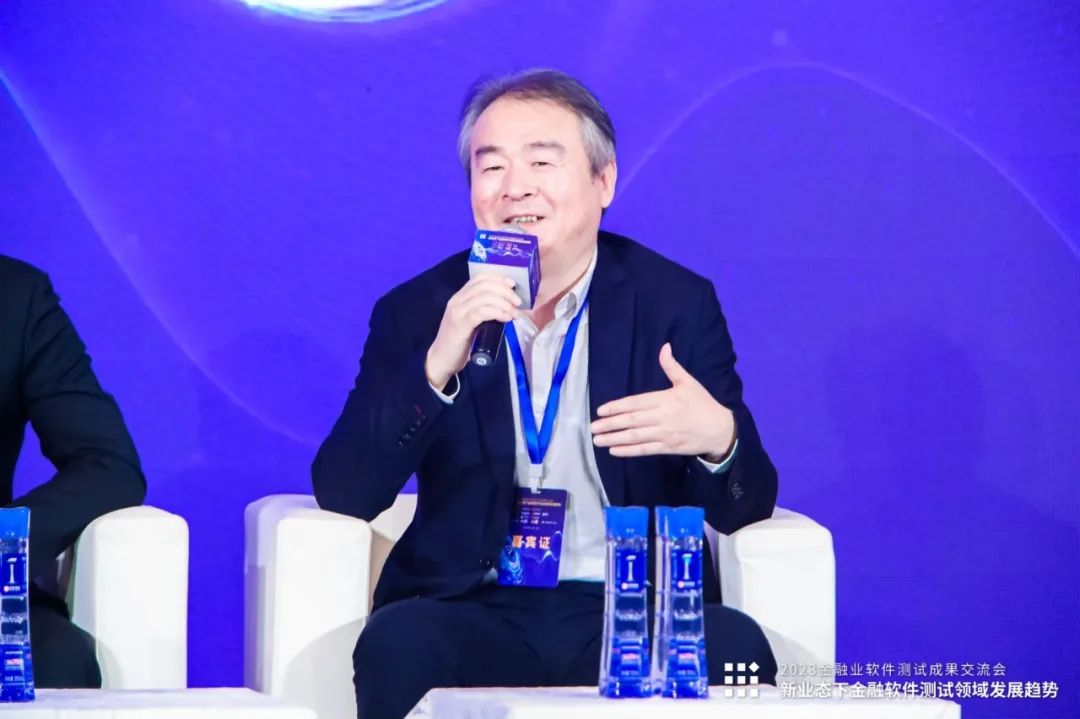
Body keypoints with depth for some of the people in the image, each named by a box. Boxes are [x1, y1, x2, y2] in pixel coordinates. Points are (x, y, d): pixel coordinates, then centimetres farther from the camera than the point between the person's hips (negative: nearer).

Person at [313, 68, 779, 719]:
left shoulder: (677, 303, 5)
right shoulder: (418, 313, 7)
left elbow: (745, 510, 2)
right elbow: (342, 495, -3)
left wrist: (719, 439, -23)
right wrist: (436, 367, -19)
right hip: (476, 613, 0)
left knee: (735, 646, -31)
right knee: (398, 643, -32)